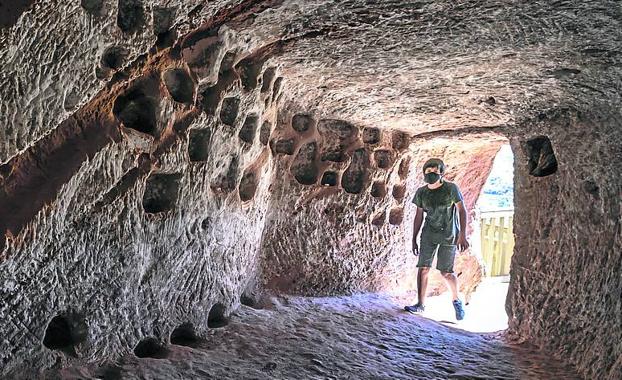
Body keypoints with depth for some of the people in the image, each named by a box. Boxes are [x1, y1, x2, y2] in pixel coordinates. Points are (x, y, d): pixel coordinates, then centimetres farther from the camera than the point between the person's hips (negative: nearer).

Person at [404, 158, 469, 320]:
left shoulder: (451, 188, -7)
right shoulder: (421, 192, 4)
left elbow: (462, 211, -6)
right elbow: (419, 216, 10)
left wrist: (462, 235, -14)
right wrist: (414, 239, 9)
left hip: (449, 235, -3)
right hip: (429, 234, 3)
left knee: (446, 272, -3)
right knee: (423, 268, -6)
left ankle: (456, 300, 22)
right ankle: (421, 304, 1)